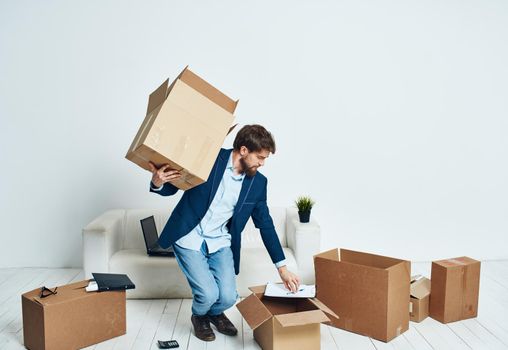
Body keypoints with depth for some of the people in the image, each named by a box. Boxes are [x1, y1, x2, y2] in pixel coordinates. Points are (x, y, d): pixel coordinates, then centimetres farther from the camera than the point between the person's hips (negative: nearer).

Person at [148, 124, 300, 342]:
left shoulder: (258, 182, -3)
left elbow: (265, 224, 5)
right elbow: (170, 188, -6)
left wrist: (282, 268, 4)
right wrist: (157, 182, -31)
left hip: (220, 244, 4)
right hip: (189, 239, -3)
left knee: (228, 297, -10)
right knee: (208, 294, -16)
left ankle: (215, 313, 29)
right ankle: (199, 316, 22)